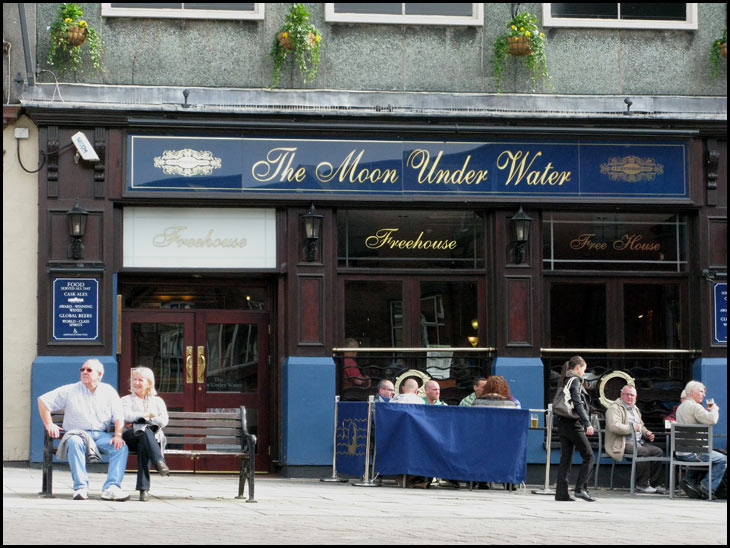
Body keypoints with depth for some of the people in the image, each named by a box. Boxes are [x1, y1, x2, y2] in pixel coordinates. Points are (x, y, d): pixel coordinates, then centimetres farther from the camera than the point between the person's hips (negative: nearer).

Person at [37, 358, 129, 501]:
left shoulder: (108, 391, 13)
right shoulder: (69, 391, 10)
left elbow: (118, 417, 8)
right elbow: (43, 400, 10)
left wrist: (118, 435, -10)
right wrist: (49, 425, 0)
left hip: (102, 436, 2)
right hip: (78, 433, -2)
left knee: (122, 447, -27)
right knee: (74, 441, -39)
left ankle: (111, 488, -34)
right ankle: (81, 488, -41)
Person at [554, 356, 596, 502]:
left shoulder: (563, 381, 15)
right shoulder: (575, 381, -10)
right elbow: (578, 404, -19)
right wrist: (587, 424, -22)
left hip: (562, 423, 8)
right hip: (574, 424, -8)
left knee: (565, 458, 8)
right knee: (588, 456, -1)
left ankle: (561, 492, 4)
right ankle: (580, 489, -9)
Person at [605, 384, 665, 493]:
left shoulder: (635, 409, 24)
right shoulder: (615, 408, -6)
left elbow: (641, 426, 37)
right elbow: (614, 426, -21)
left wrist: (647, 433, 14)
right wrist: (632, 428, -17)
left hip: (638, 443, 9)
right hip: (623, 444, -9)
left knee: (658, 452, -7)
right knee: (644, 452, -31)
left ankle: (653, 483, -2)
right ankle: (642, 484, -22)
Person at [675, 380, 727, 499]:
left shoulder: (681, 407, 20)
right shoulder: (694, 406, -12)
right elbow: (712, 420, -24)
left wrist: (709, 411, 20)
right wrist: (714, 410, -4)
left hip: (680, 452, 9)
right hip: (692, 451, -9)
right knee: (723, 460, -1)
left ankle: (689, 481, 21)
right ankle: (706, 487, -9)